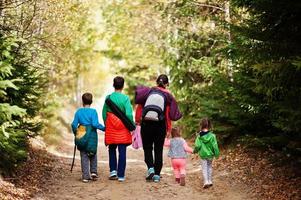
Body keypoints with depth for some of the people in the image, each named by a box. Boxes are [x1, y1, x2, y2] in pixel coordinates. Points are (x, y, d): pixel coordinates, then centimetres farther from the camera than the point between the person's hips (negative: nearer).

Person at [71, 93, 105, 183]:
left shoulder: (79, 111, 0)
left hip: (82, 136, 2)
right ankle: (93, 172, 12)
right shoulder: (93, 111, -8)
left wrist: (75, 133, 16)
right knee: (93, 154, 19)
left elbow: (74, 124, -1)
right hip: (92, 135, -2)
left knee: (84, 156, 6)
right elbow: (95, 124, -17)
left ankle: (85, 176, 4)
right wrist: (103, 128, -4)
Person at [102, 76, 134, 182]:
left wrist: (106, 124, 16)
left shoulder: (108, 97, -2)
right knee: (122, 151, 4)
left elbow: (104, 113, 4)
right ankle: (121, 175, 4)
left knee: (112, 150, 18)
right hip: (123, 128, -2)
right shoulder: (125, 98, -9)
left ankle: (113, 170, 6)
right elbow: (129, 114, -14)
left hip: (110, 128, 2)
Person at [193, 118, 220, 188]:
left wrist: (195, 151, 8)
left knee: (204, 168, 7)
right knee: (209, 167, 21)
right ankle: (210, 181, 21)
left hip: (203, 154, -1)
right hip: (210, 154, 1)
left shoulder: (199, 136, -13)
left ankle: (206, 182, -8)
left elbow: (197, 145, -12)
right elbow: (215, 146, -10)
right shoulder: (212, 136, -13)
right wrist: (217, 153, 2)